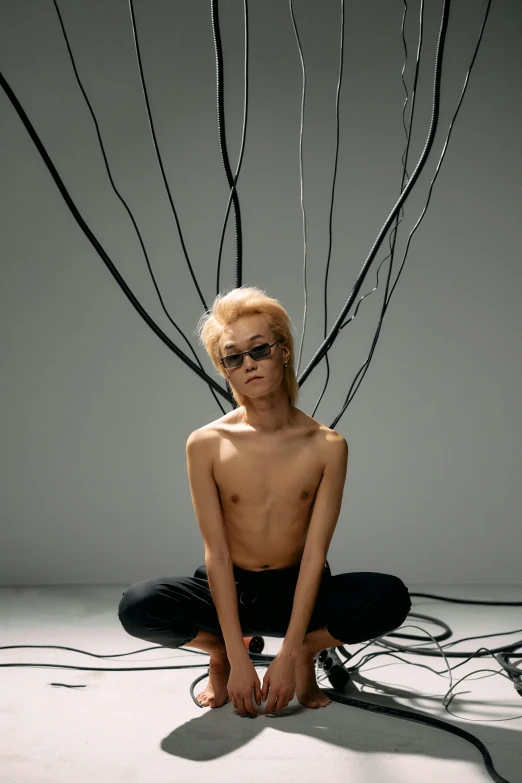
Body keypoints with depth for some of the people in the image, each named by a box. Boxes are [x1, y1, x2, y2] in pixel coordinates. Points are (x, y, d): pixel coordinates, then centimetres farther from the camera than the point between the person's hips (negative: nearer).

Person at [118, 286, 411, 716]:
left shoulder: (327, 445, -12)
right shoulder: (206, 444, -13)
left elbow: (315, 553, -14)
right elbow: (217, 554, -14)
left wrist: (288, 656, -20)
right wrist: (238, 659, -18)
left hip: (298, 590, 0)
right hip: (230, 589, 0)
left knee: (390, 597, -28)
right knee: (138, 607, -29)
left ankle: (306, 653, 3)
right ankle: (221, 652, 4)